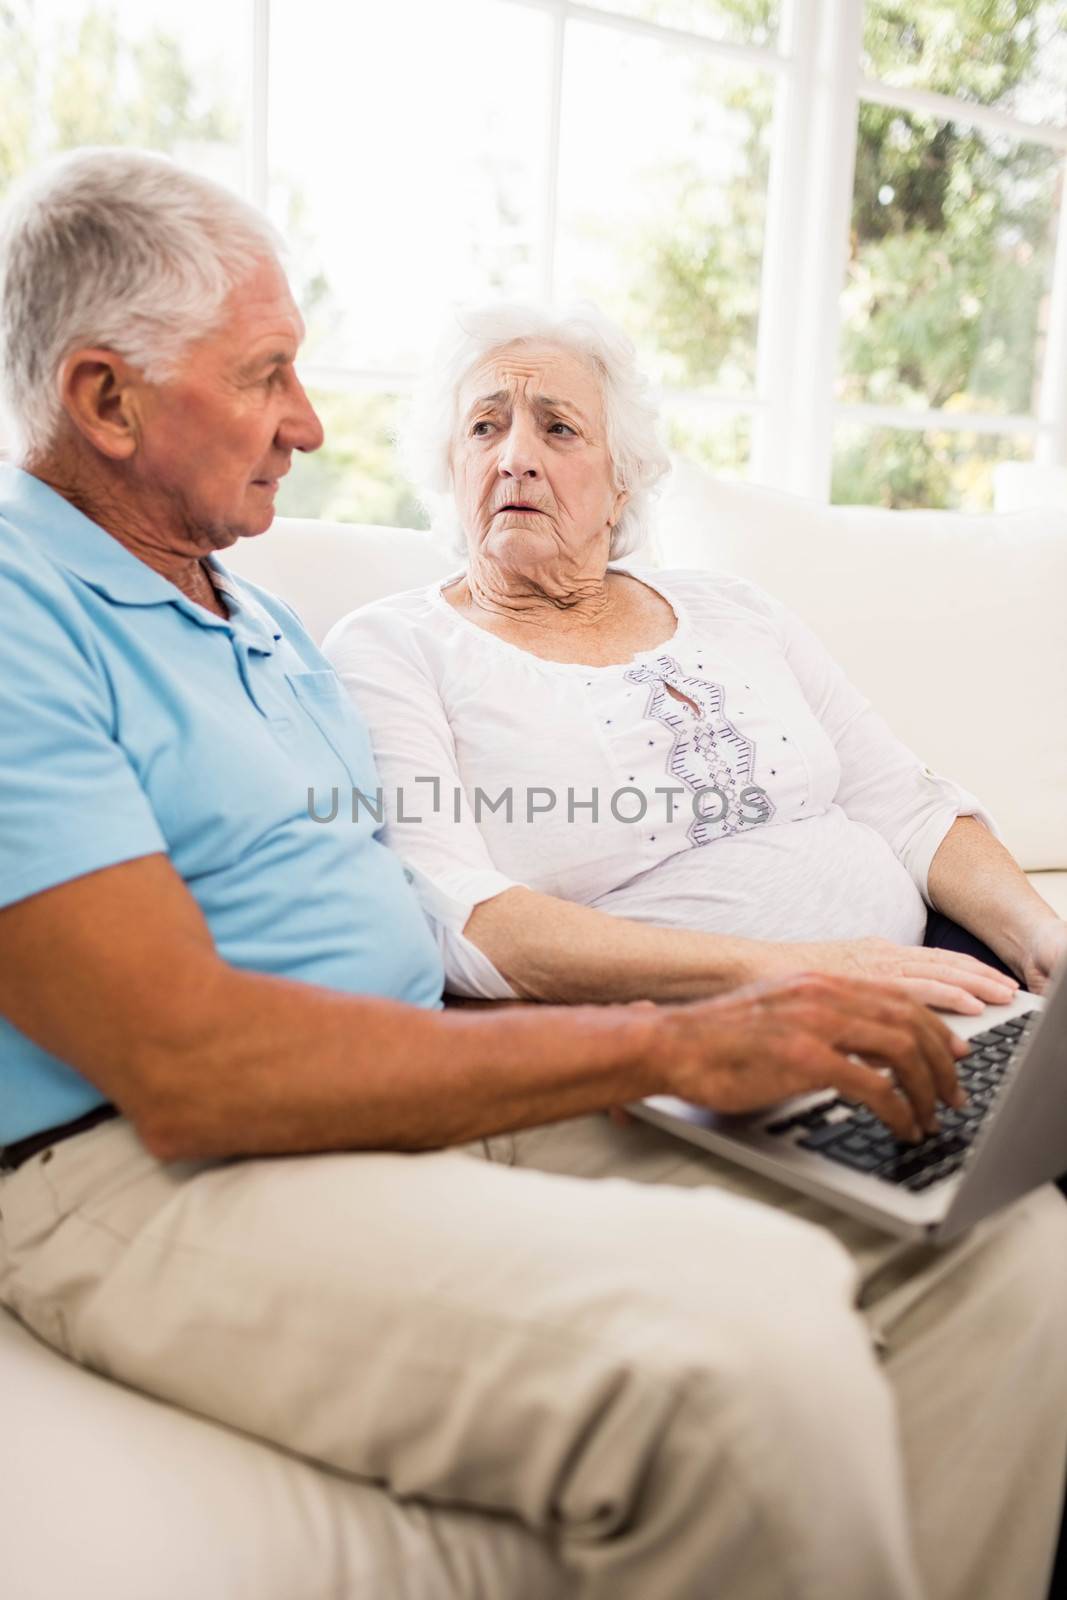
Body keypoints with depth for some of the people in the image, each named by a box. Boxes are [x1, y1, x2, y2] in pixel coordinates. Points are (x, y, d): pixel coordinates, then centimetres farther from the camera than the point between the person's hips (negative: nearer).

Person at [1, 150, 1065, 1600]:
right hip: (169, 1186, -7)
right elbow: (184, 1066, -20)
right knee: (744, 1344, -33)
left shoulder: (259, 619, 21)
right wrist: (666, 1042, -18)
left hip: (449, 1090, 8)